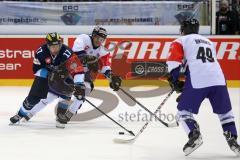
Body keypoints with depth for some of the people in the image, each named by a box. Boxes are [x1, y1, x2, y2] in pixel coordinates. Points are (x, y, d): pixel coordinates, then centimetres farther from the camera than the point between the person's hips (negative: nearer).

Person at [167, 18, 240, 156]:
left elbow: (174, 61, -2)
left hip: (197, 81, -4)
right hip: (218, 80, 4)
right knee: (225, 112, 18)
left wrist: (174, 81, 7)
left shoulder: (181, 41, 14)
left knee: (184, 111, 9)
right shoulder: (209, 42, 33)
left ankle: (194, 135, -10)